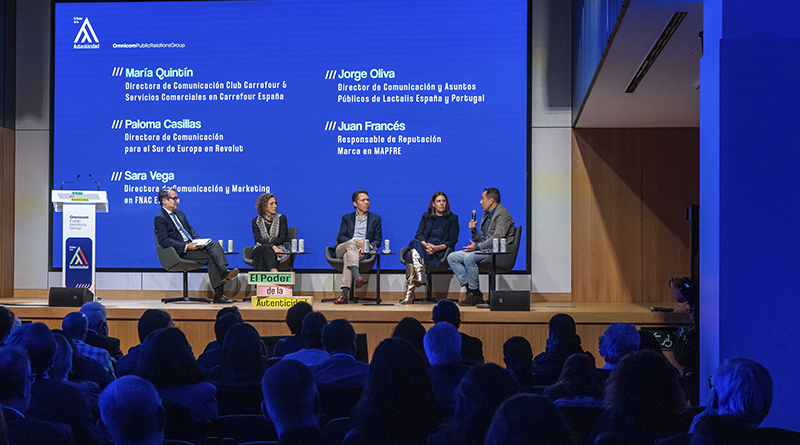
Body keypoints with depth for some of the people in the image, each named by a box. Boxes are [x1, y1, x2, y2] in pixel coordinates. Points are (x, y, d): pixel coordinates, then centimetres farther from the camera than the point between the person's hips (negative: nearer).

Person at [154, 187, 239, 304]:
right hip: (180, 252, -7)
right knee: (210, 258, -25)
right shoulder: (159, 218, -3)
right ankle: (218, 294, -25)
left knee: (215, 245, -22)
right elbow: (164, 241, -14)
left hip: (192, 244, 7)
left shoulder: (179, 213, 23)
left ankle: (224, 271, -41)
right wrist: (186, 246, -23)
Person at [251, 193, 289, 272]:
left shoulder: (281, 218, 12)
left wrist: (264, 244, -8)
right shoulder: (256, 221, 13)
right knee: (265, 249, -38)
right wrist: (272, 246, -21)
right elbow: (258, 239, -1)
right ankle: (275, 273, -62)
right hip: (259, 251, 0)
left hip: (278, 249, 0)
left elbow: (283, 238, 3)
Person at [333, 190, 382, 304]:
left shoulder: (375, 219, 20)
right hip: (342, 249, 1)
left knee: (348, 256, -38)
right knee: (351, 244, -37)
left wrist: (367, 247, -12)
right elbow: (340, 238, 8)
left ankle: (345, 293, -50)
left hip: (362, 252, -1)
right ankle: (357, 277, -56)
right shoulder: (346, 218, 21)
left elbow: (377, 240, 11)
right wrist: (356, 242, -12)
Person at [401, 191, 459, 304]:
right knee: (415, 244, -35)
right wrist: (426, 245, -15)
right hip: (422, 248, 4)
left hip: (440, 252, -4)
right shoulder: (426, 216, 20)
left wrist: (436, 248, -14)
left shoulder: (453, 218, 11)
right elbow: (419, 234, 7)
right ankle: (421, 277, -48)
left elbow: (452, 241, 2)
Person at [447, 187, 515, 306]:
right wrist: (474, 230, 2)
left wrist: (477, 246, -22)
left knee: (469, 257, -34)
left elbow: (497, 238, -20)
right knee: (452, 257, -2)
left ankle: (476, 295, -22)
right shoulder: (486, 215, 21)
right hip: (483, 251, 10)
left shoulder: (502, 214, -9)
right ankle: (469, 288, -11)